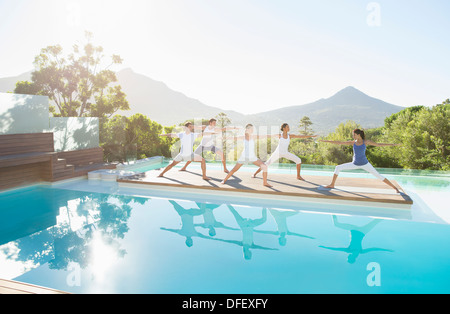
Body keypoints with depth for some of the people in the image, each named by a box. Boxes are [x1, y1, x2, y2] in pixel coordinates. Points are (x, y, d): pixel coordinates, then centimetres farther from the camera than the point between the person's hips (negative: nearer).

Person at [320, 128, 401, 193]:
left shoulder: (366, 142, -8)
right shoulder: (353, 142, -5)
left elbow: (378, 144, -3)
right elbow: (340, 143, -4)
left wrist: (392, 144, -7)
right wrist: (326, 141, -7)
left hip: (365, 164, -2)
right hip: (355, 164, 2)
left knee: (379, 176, -6)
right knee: (338, 168, -7)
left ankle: (394, 187, 8)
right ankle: (332, 185, 3)